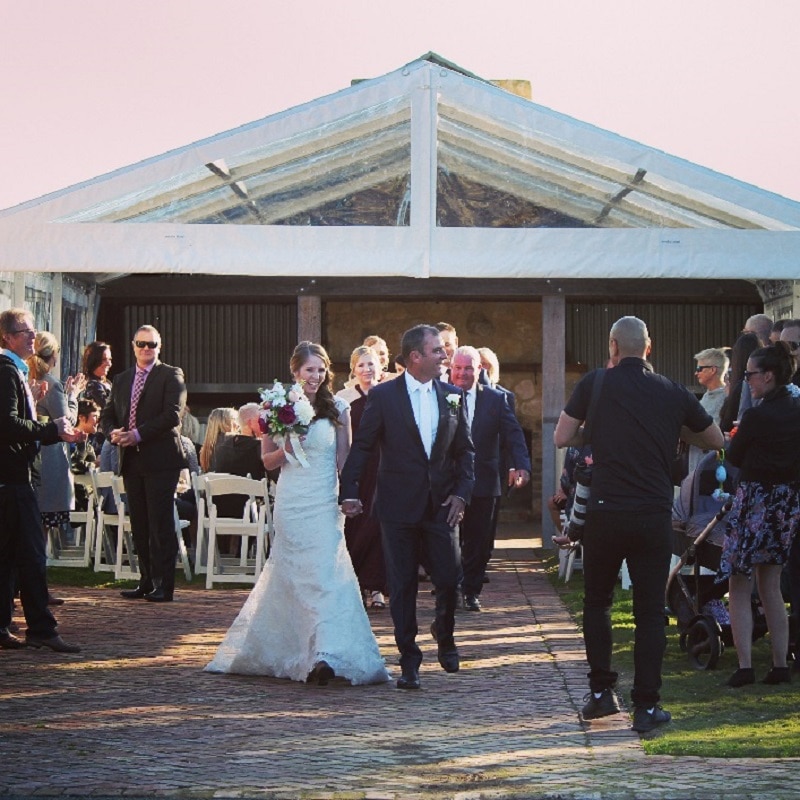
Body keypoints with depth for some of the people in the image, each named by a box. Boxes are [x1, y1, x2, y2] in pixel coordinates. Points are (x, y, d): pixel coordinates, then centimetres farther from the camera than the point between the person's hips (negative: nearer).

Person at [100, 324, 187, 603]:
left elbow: (172, 415, -12)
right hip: (131, 461, 6)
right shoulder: (121, 380, 18)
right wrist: (113, 432, -5)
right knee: (139, 525, 7)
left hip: (160, 460, -6)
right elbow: (107, 414, 18)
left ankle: (164, 585, -5)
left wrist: (138, 434, -17)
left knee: (161, 525, -7)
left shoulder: (171, 375, 0)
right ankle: (147, 582, 12)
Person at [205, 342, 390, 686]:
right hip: (291, 502, 1)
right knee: (291, 576, 3)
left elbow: (345, 459, 7)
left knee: (325, 573, -13)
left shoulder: (337, 410, 4)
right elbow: (268, 461, 9)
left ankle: (326, 654, -23)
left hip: (325, 503, -1)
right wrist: (287, 448, -11)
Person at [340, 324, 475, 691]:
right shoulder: (383, 396, -3)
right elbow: (362, 447, -2)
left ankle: (444, 636, 26)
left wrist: (461, 492, 0)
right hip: (398, 506, -2)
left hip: (442, 505, 2)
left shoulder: (452, 396, 7)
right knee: (402, 586, 2)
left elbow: (466, 450, 12)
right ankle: (409, 660, 10)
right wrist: (349, 492, -9)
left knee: (450, 578, -3)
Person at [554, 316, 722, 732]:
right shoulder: (674, 394, 4)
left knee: (597, 602, 18)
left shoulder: (595, 384, -2)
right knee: (650, 611, 5)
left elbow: (561, 438, 1)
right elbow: (716, 440, 16)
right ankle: (646, 706, 1)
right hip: (654, 514, 0)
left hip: (605, 513, 0)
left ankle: (601, 692, 16)